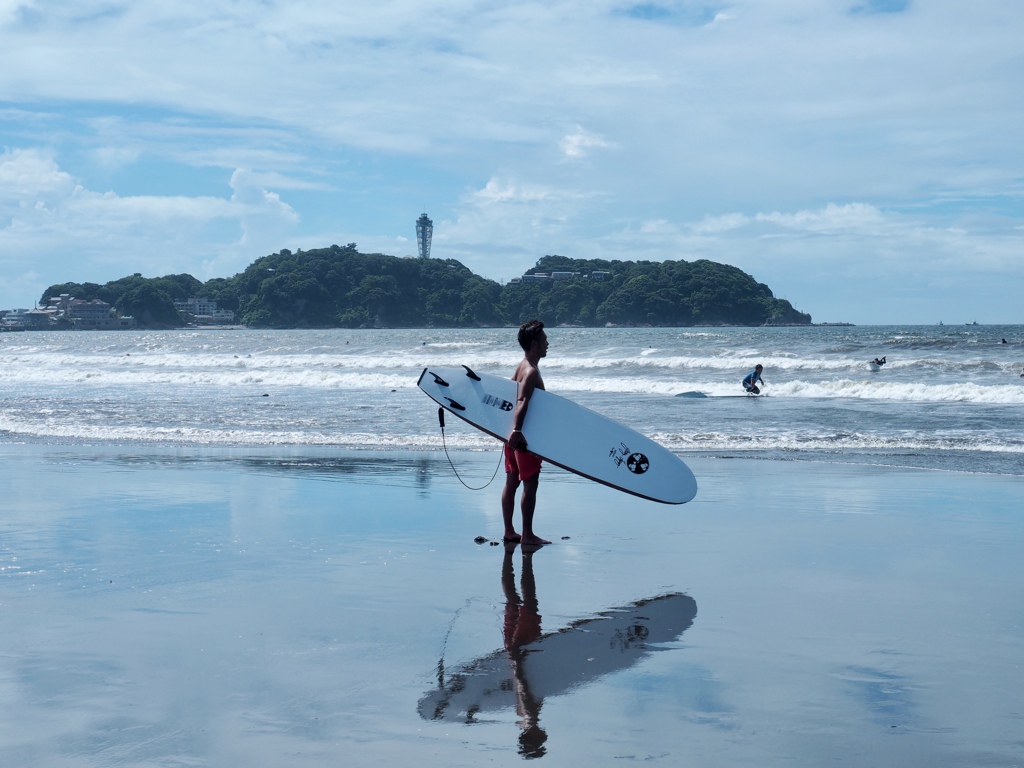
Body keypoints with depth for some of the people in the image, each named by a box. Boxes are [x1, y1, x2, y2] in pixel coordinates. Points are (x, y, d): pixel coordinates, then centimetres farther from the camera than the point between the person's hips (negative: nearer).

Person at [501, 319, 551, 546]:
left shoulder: (521, 367, 12)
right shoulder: (532, 372, -17)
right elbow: (521, 402, -30)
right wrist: (517, 431, -40)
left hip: (514, 435, 10)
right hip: (524, 437, -10)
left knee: (512, 481, 13)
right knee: (530, 484, -4)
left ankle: (509, 531, 19)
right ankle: (528, 535, -1)